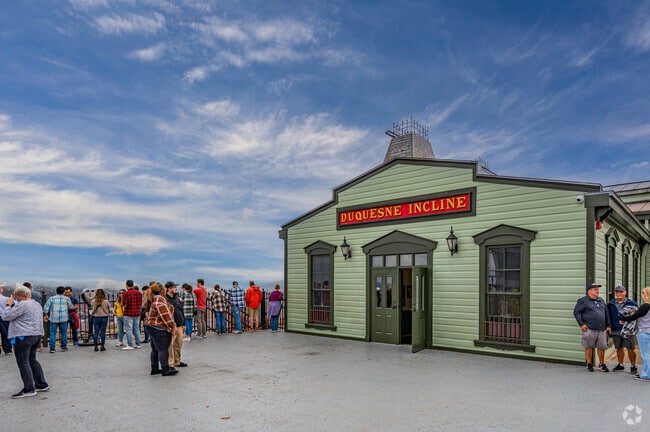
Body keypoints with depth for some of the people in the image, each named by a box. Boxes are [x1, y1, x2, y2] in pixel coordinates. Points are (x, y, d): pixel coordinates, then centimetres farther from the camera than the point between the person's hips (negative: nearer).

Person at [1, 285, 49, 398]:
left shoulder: (22, 305, -14)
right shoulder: (37, 304, 15)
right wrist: (13, 305, 21)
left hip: (24, 336, -9)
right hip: (37, 335, 10)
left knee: (23, 363, -3)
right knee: (32, 360, 18)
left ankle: (29, 389, -3)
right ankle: (42, 385, 20)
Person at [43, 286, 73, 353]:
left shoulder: (51, 298, 5)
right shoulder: (66, 299, 7)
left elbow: (46, 308, 0)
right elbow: (71, 307, 16)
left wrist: (45, 315, 7)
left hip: (53, 318, 0)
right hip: (63, 318, 0)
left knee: (52, 333, 3)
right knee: (64, 333, 10)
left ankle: (52, 348, -1)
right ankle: (64, 347, 14)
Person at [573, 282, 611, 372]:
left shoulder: (601, 301, 17)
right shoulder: (583, 301, -2)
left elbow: (606, 313, 22)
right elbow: (576, 312, -5)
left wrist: (608, 325, 17)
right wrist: (581, 324, -11)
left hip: (602, 329, 5)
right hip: (589, 329, -5)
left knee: (601, 347, 7)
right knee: (589, 347, 3)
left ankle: (602, 364, 23)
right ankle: (589, 364, 15)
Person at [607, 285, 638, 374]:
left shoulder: (632, 303, 0)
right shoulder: (610, 304, 8)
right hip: (616, 330, 3)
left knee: (630, 349, -2)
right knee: (619, 348, 13)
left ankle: (633, 366, 14)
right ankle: (620, 365, 27)